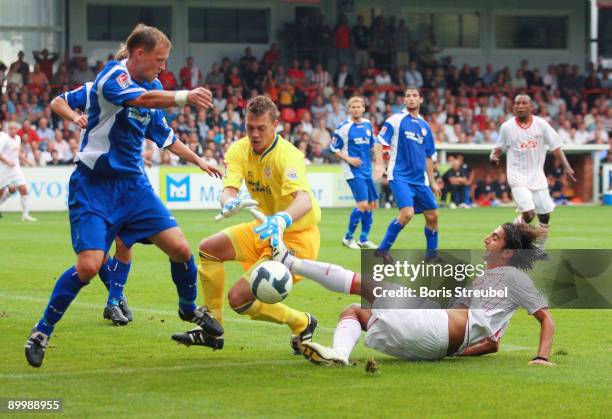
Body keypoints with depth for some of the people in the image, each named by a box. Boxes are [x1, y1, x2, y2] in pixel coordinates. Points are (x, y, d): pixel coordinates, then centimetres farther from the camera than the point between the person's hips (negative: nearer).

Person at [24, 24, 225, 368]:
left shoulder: (151, 86, 11)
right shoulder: (113, 76, -14)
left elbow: (165, 136, 27)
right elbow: (141, 99, -36)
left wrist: (198, 161, 29)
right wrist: (185, 97, -46)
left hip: (134, 185, 7)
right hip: (94, 187, -7)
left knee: (180, 248, -3)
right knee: (89, 265, -18)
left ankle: (190, 308, 26)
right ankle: (42, 332, 0)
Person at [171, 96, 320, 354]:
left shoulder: (287, 156, -27)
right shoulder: (240, 151, -6)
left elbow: (304, 200, -43)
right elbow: (228, 189, -21)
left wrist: (283, 219, -65)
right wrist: (230, 203, -47)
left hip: (298, 237, -7)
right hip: (265, 229, 7)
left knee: (239, 298, -15)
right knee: (209, 249, -2)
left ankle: (302, 324, 8)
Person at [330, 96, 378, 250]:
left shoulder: (368, 125, 8)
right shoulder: (343, 127, -8)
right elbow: (334, 148, -3)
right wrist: (348, 159, -14)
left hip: (367, 171, 6)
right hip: (353, 172, -6)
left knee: (371, 204, 7)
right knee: (362, 204, -14)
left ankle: (364, 239, 19)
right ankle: (348, 237, 0)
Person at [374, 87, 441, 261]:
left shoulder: (424, 126, 13)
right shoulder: (396, 120, -3)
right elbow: (379, 143, -7)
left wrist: (432, 181, 19)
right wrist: (379, 164, -22)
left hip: (419, 179, 6)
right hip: (400, 176, -6)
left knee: (432, 215, 4)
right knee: (407, 213, -23)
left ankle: (432, 254, 20)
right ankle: (383, 249, -11)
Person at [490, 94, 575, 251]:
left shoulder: (541, 124, -1)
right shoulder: (507, 127, -3)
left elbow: (555, 146, -2)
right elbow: (500, 147, 8)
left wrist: (566, 166, -13)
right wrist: (493, 156, -14)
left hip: (537, 176, 3)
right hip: (518, 176, -3)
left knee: (545, 216, 4)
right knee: (528, 214, -19)